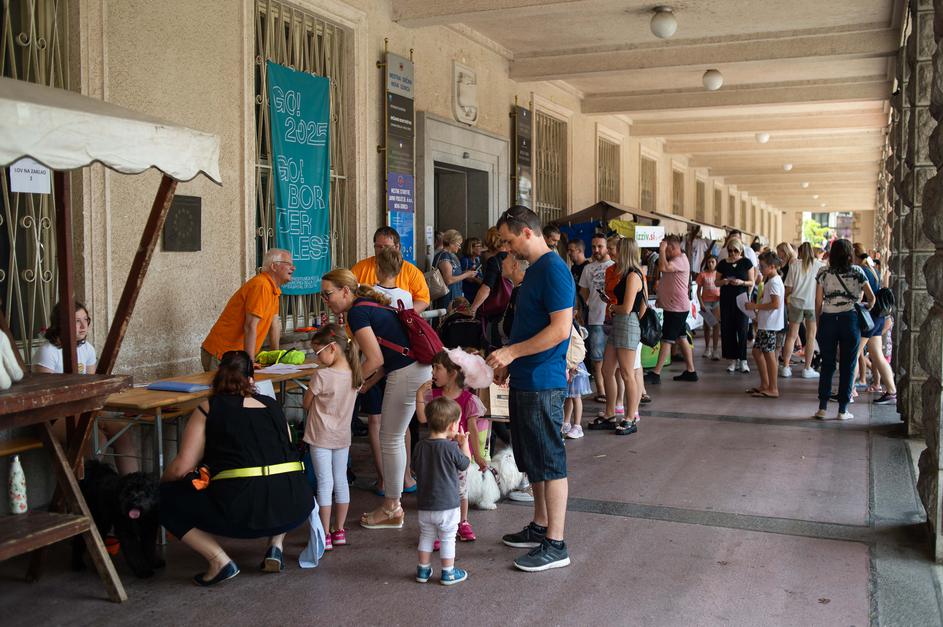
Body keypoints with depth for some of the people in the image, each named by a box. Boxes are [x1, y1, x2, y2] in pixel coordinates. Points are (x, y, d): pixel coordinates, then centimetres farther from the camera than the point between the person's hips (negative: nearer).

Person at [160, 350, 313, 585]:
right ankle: (276, 546, 21)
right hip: (295, 507, 5)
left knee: (165, 499, 16)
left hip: (242, 512, -5)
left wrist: (161, 483, 26)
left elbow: (182, 468, 4)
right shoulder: (272, 405, 18)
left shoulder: (208, 409, 8)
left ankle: (219, 560, 5)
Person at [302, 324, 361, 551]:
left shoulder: (322, 375, -20)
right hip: (343, 436, 6)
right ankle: (339, 531, 21)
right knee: (341, 481, 13)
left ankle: (325, 535, 5)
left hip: (321, 437, -6)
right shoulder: (354, 374, -3)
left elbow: (306, 404, -8)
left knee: (324, 484, -1)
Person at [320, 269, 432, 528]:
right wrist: (368, 383, 11)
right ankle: (393, 506, 28)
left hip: (407, 374, -10)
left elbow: (375, 359, -15)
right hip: (418, 367, 10)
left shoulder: (357, 312, -11)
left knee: (390, 439, 3)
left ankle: (391, 510, 15)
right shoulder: (368, 305, 18)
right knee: (393, 438, 19)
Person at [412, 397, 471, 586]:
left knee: (426, 536, 18)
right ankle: (448, 573, 19)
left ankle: (423, 570, 28)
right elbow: (464, 464, -3)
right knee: (448, 539, 10)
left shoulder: (420, 446, -5)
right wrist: (464, 444, 12)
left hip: (425, 505, 4)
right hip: (447, 505, -4)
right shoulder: (451, 448, -18)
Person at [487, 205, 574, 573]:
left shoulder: (553, 269, -16)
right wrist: (510, 363, 18)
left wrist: (512, 352, -20)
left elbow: (561, 328, -23)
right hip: (525, 380, 10)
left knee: (549, 462, -3)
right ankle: (540, 526, 31)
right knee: (532, 459, 18)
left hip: (543, 383, -10)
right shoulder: (535, 269, 15)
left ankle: (555, 545, 5)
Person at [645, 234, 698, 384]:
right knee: (682, 338, 13)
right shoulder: (675, 260, 17)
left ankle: (656, 374, -9)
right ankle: (690, 371, 18)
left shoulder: (680, 260, -17)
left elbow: (663, 267, -34)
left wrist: (661, 250, -22)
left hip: (676, 308, -11)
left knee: (666, 340, -9)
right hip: (674, 307, 11)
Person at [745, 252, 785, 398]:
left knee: (769, 354, -5)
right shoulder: (770, 281, 16)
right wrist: (757, 307, 12)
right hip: (764, 324, 10)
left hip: (770, 325, -10)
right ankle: (764, 385, 22)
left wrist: (756, 306, -19)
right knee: (757, 351, 15)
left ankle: (773, 389, 1)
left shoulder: (774, 282, -15)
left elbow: (776, 304, -25)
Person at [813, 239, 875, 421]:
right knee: (847, 366, 6)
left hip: (828, 319, 1)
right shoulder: (857, 272, 0)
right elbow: (871, 298, 2)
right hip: (849, 319, -1)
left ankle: (822, 408, 7)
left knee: (827, 365, 9)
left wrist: (818, 324, 9)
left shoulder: (823, 273, 1)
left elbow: (818, 302, 2)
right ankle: (843, 410, 8)